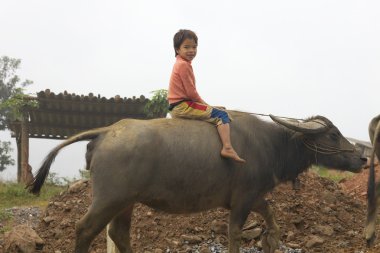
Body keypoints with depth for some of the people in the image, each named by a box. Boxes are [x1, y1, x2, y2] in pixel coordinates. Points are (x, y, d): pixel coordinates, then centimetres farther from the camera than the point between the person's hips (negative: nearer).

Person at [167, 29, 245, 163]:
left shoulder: (180, 64, 18)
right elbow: (191, 92, -17)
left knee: (219, 110, 27)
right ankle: (227, 148, -27)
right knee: (221, 114, -12)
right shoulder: (184, 65, -14)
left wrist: (203, 103, 13)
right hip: (183, 106, -10)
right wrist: (205, 105, -5)